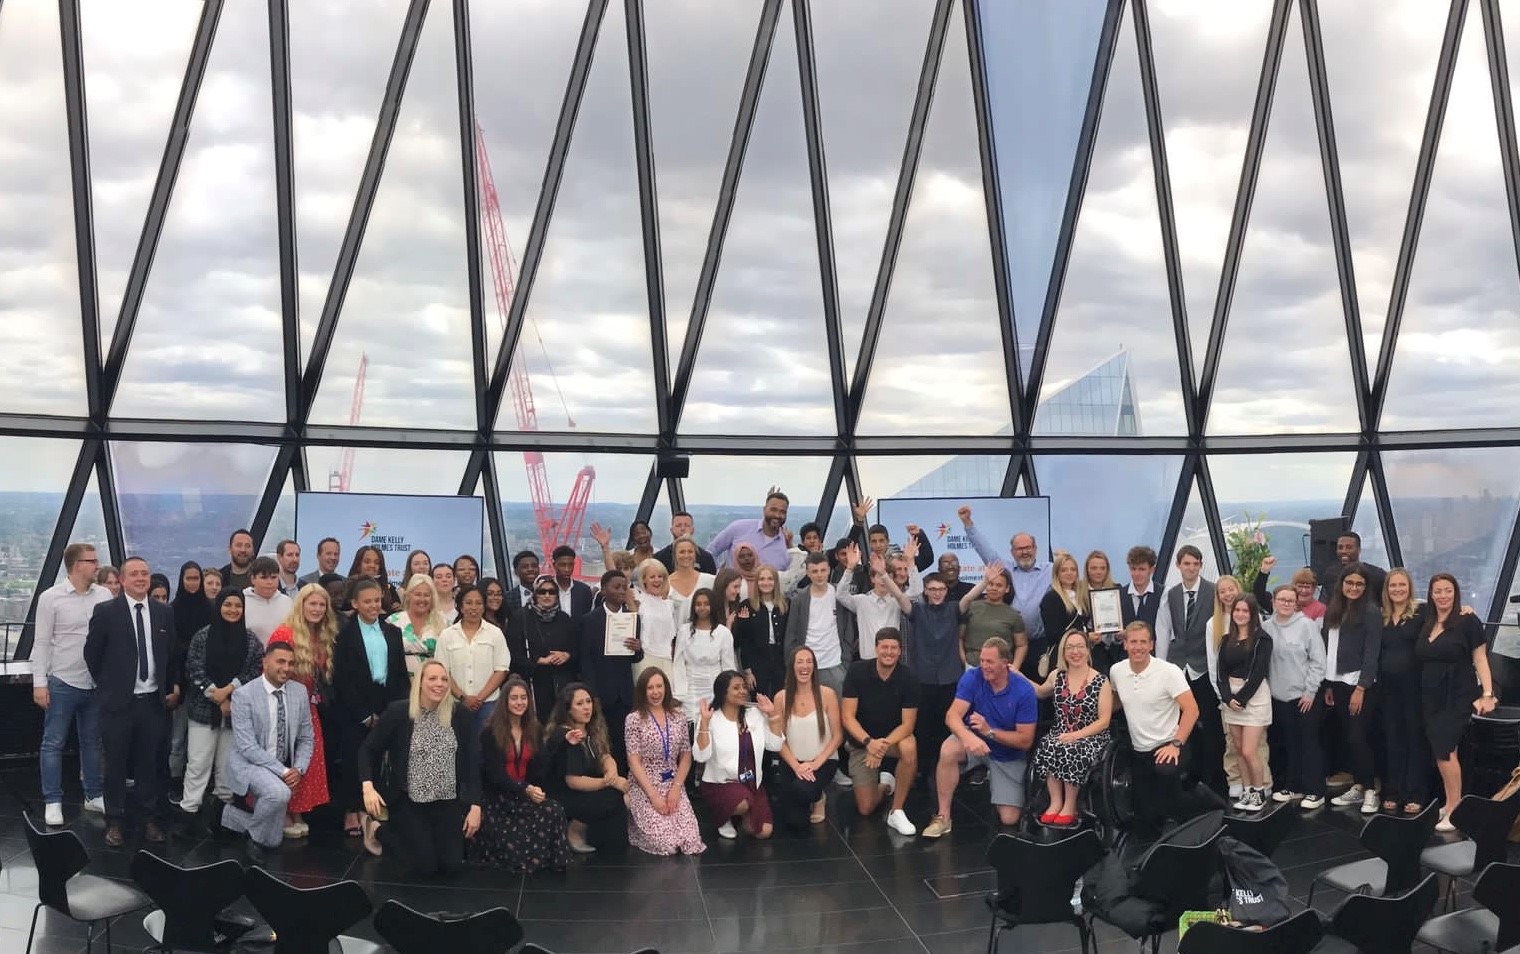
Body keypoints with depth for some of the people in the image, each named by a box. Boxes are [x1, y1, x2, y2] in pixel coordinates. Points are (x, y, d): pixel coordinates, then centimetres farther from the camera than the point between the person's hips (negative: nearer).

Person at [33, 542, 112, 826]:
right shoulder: (51, 598, -7)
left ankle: (94, 796, 25)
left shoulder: (104, 595, 0)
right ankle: (52, 802, 15)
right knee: (53, 743, 5)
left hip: (97, 682, 3)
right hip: (62, 682, -3)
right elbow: (41, 643, -5)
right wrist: (39, 683, -9)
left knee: (92, 741, 14)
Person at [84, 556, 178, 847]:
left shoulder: (165, 612, 5)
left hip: (154, 701, 2)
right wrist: (107, 685, 4)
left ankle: (150, 819, 18)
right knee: (116, 764, 7)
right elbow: (92, 653, 1)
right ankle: (114, 822, 17)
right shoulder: (105, 611, -4)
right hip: (118, 702, -2)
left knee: (150, 764, 9)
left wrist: (173, 688, 11)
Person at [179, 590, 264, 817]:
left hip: (237, 709, 2)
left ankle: (225, 804, 17)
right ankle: (189, 809, 3)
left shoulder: (251, 640, 6)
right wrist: (217, 698, -10)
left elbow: (256, 670, -1)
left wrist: (229, 690, -13)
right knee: (198, 762, -2)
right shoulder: (202, 636, 1)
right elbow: (194, 670, -5)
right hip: (205, 708, -1)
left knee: (228, 762, 6)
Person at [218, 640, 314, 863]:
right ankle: (255, 836, -7)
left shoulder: (300, 691, -2)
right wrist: (283, 771, -25)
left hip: (282, 769, 6)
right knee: (280, 793, -37)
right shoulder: (243, 695, -17)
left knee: (272, 841, 8)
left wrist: (298, 769, -12)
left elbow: (305, 739, 6)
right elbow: (247, 747, -21)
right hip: (249, 763, -6)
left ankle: (231, 815, 35)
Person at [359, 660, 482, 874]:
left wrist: (475, 805, -6)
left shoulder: (461, 715, -4)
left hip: (449, 802, 3)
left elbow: (473, 763, -1)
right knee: (424, 867, -7)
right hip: (409, 801, -3)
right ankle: (378, 830, 19)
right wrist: (368, 787, -19)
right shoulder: (398, 712, -11)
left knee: (451, 865, -3)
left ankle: (428, 838, 30)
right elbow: (368, 750, -4)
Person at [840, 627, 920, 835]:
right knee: (865, 808, -7)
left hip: (894, 736, 0)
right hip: (861, 741, 0)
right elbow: (847, 716, -17)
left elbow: (908, 724, -17)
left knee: (909, 748, -37)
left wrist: (884, 744, -33)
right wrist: (869, 742, -33)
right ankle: (884, 783, 28)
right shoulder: (858, 672, -15)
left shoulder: (908, 679, -15)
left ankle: (896, 812, -20)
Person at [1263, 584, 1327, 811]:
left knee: (1309, 743, 1)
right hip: (1278, 696, 4)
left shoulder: (1306, 625, -7)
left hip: (1305, 696, -4)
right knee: (1287, 743, 12)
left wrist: (1310, 691, -9)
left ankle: (1314, 791, 8)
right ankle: (1292, 786, 23)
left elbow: (1318, 661, -7)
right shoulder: (1266, 627, 3)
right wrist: (1266, 689, 4)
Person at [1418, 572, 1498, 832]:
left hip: (1458, 697, -6)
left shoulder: (1467, 621, -5)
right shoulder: (1426, 624, 11)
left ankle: (1454, 810, -5)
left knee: (1444, 750, -13)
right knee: (1440, 752, 7)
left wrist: (1487, 694, -16)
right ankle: (1450, 805, 16)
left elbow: (1480, 659, -7)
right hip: (1431, 698, 6)